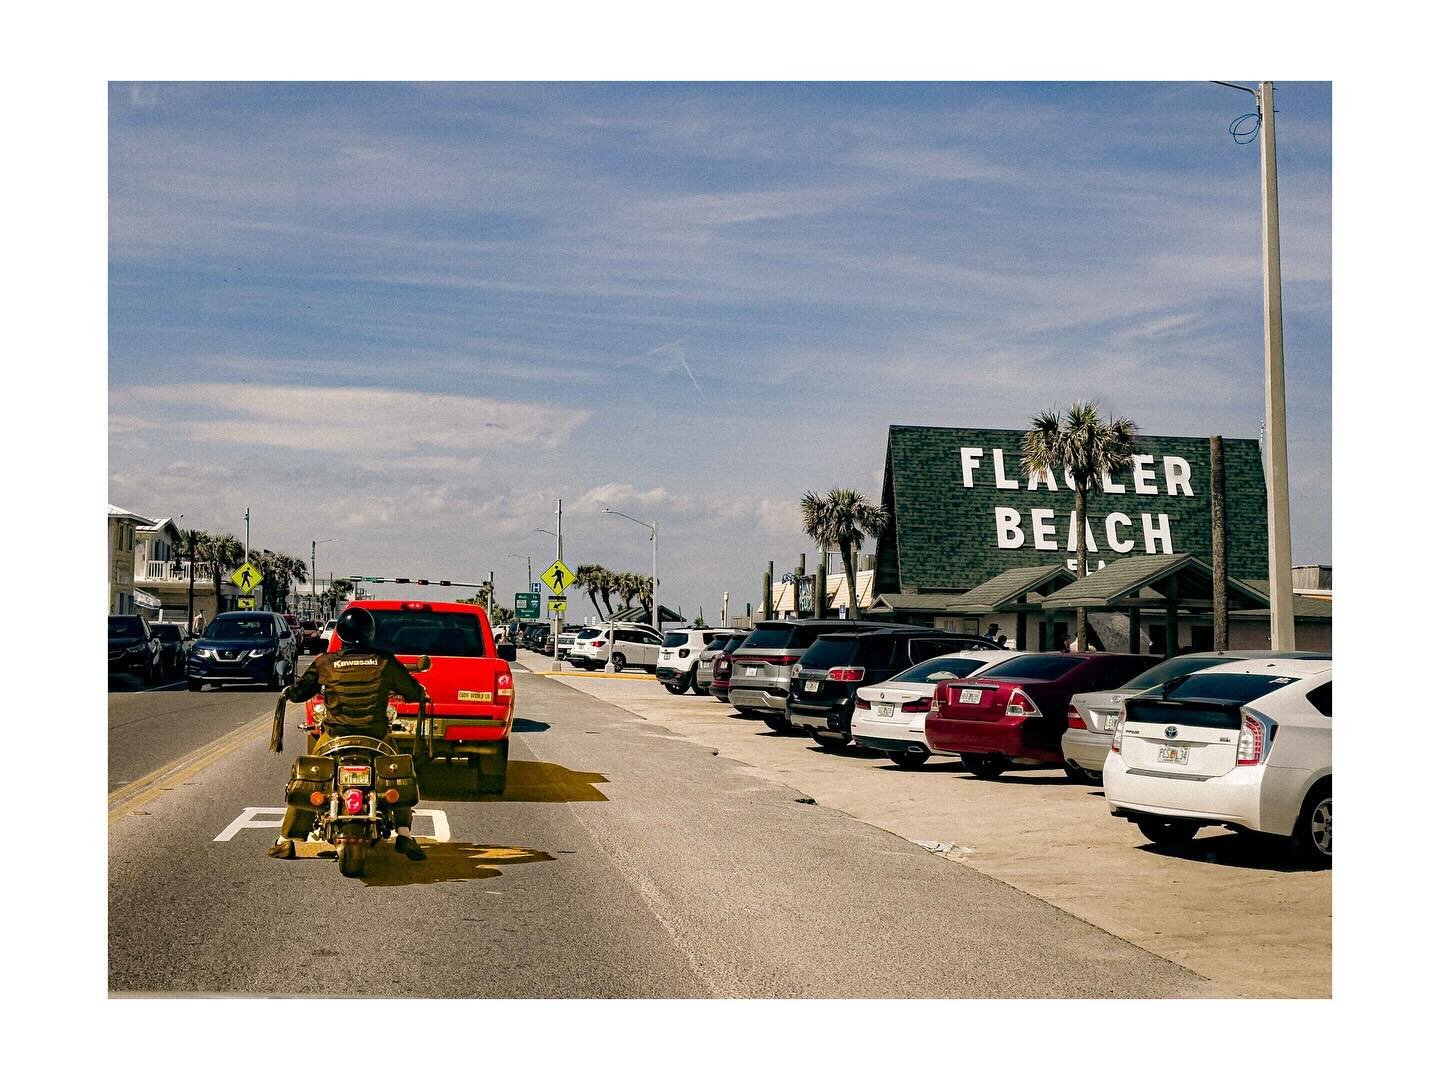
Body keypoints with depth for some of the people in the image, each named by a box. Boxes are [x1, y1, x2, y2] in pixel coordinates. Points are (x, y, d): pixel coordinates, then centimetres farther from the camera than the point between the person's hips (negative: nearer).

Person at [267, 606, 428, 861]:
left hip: (335, 738, 0)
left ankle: (287, 840, 16)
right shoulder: (385, 662, -1)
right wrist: (419, 691, 31)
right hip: (376, 738, 0)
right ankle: (403, 835, 7)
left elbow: (298, 692, 10)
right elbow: (413, 692, 7)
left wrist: (288, 692, 34)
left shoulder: (325, 663, -1)